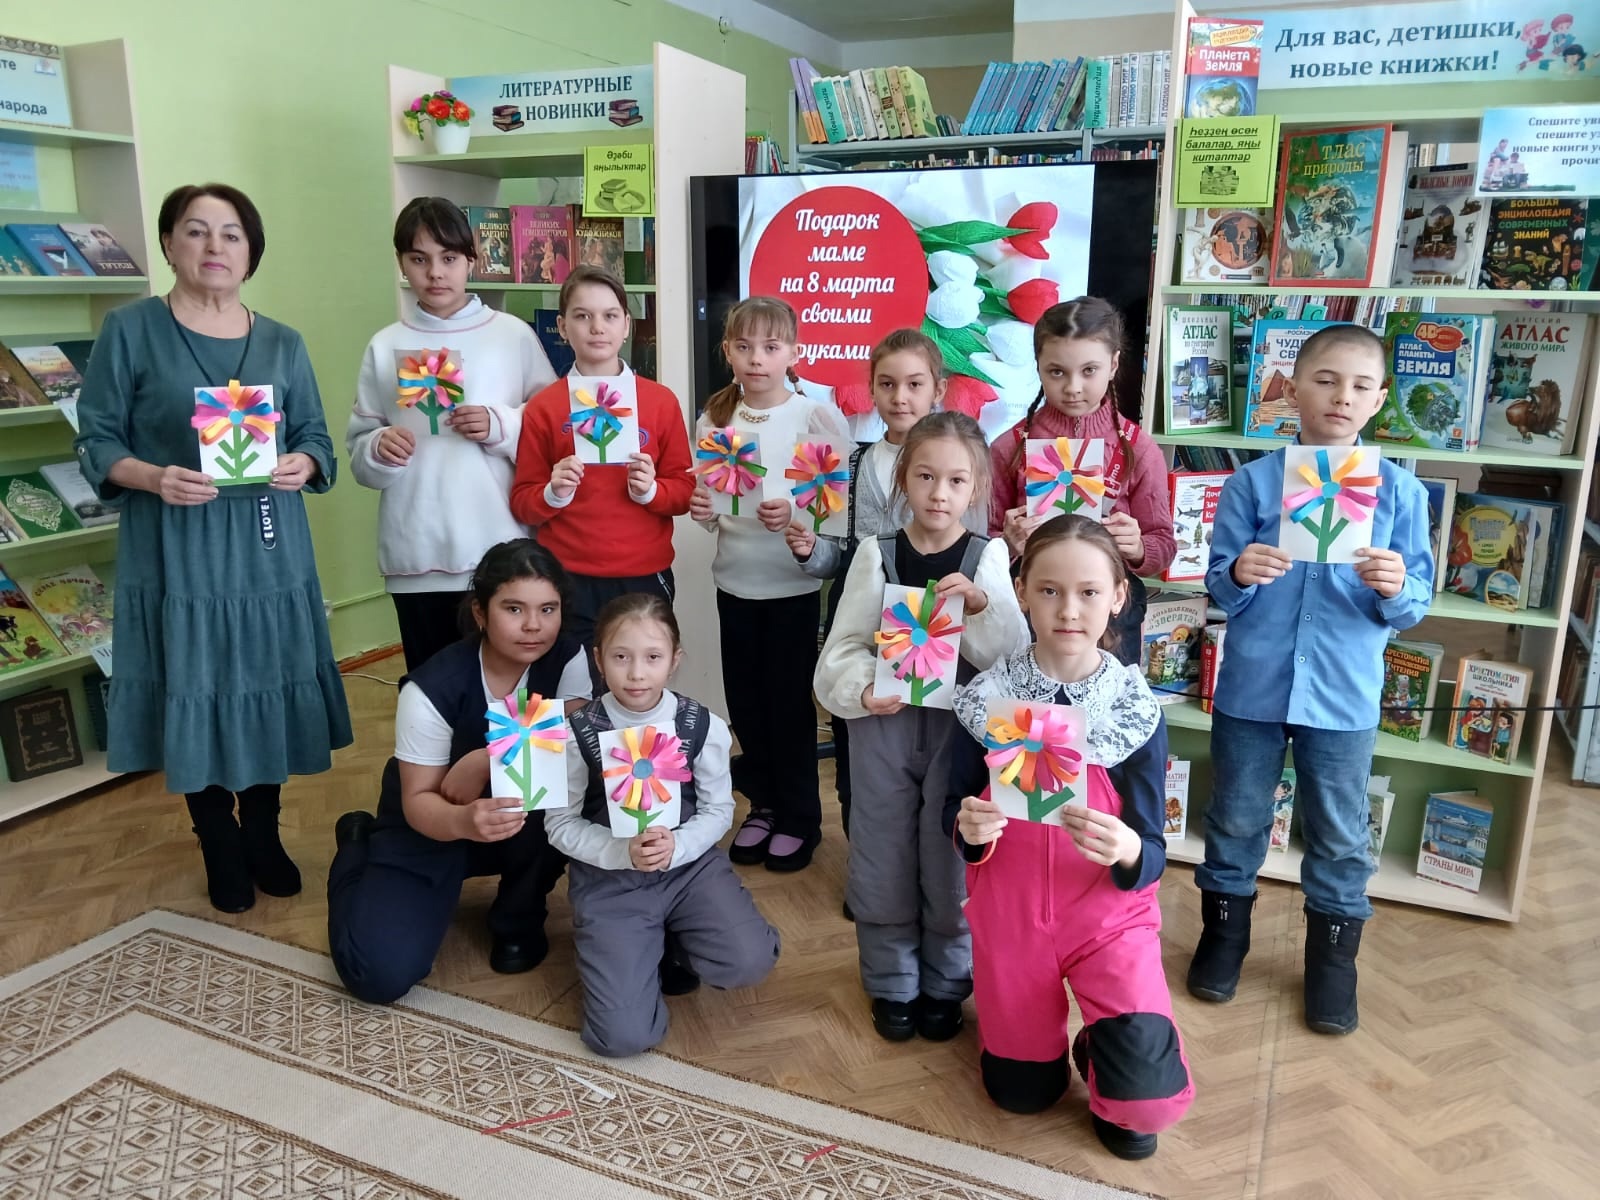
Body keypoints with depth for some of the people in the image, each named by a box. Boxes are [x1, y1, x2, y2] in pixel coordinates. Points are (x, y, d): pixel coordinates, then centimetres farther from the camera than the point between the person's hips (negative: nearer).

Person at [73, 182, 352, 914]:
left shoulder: (282, 344, 7)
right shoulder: (129, 331, -2)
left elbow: (316, 438, 9)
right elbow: (96, 443, -1)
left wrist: (301, 464, -13)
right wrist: (154, 478, -21)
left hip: (267, 550, 3)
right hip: (176, 553, -2)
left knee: (268, 692, 8)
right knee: (194, 697, 5)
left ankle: (263, 836, 30)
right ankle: (220, 849, 26)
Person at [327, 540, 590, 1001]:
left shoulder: (568, 659, -18)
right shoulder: (434, 688, -26)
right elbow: (419, 799, -20)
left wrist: (484, 759, -35)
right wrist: (463, 821, -43)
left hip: (517, 816, 2)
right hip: (431, 823, -1)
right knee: (381, 973, -16)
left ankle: (518, 921, -3)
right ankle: (359, 848, 17)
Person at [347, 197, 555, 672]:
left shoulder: (513, 335, 2)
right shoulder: (386, 346, 6)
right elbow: (357, 448, 10)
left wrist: (502, 427, -13)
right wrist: (379, 451, -12)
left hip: (501, 550, -1)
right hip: (417, 555, 2)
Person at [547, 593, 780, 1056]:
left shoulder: (703, 725, -9)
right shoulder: (578, 732, -13)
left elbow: (719, 809, -1)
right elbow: (561, 824, -6)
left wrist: (676, 846, -20)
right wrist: (623, 851, -22)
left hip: (690, 864, 2)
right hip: (608, 878, -1)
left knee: (748, 962, -24)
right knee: (624, 1036, -12)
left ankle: (673, 940, 10)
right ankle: (644, 949, 21)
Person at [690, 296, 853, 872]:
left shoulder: (816, 415, -9)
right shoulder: (714, 420, 4)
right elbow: (708, 509, 11)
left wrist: (796, 512, -26)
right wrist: (703, 510, -11)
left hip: (794, 584, -4)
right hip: (734, 582, 4)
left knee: (790, 701, 6)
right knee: (746, 701, 13)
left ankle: (800, 817, 24)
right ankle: (764, 805, 32)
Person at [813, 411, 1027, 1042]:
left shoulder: (987, 555, -2)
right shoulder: (877, 554, -1)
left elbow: (1015, 655, -9)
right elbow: (841, 648, -3)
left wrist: (982, 604, -26)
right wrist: (862, 691, -22)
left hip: (960, 725, 0)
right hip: (883, 726, 1)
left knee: (952, 860, 11)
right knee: (884, 860, 11)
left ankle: (945, 985, 33)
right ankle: (892, 984, 32)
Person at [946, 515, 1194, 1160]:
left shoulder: (1138, 712, -14)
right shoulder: (987, 699, -13)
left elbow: (1151, 858, -12)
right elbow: (954, 812, -2)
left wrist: (1127, 850, -35)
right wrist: (969, 827, -26)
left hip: (1109, 916, -1)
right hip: (1009, 914, 1)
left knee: (1148, 1101, -15)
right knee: (1021, 1091, 15)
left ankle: (1100, 1052, 20)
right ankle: (1047, 1023, 47)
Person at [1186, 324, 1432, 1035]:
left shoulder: (1399, 489, -1)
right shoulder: (1252, 481, -2)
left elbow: (1415, 603, 0)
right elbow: (1218, 589, -1)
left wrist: (1397, 589, -22)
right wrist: (1239, 574, -23)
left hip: (1345, 694, 0)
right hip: (1251, 686, 0)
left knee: (1340, 834, 13)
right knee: (1236, 819, 14)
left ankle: (1333, 957, 33)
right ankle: (1224, 931, 35)